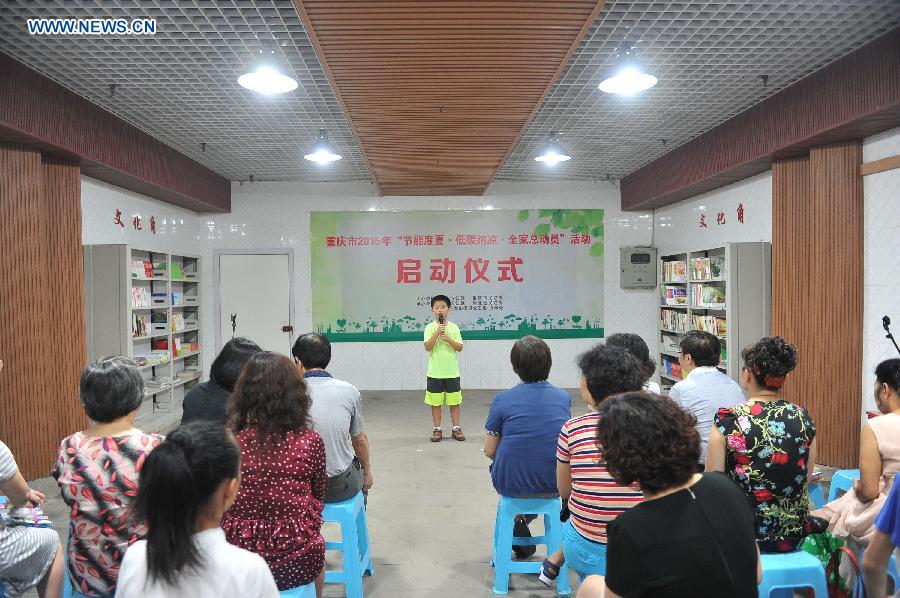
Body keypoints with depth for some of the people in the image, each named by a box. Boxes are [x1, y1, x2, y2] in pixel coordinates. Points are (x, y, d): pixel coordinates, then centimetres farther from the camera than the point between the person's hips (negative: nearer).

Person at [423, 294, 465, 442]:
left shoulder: (454, 327, 1)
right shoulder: (430, 328, -1)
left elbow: (460, 347, -2)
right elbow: (427, 347, -12)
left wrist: (448, 339, -17)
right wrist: (437, 332, -21)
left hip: (452, 371, 1)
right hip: (435, 372, -1)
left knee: (454, 401, 7)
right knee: (435, 402, 5)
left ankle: (456, 428, 17)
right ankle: (437, 429, 16)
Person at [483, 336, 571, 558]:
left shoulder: (503, 400, -12)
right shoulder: (564, 398, -2)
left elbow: (490, 452, -5)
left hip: (510, 483, -2)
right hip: (554, 485, 2)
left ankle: (517, 525, 33)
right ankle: (522, 523, 34)